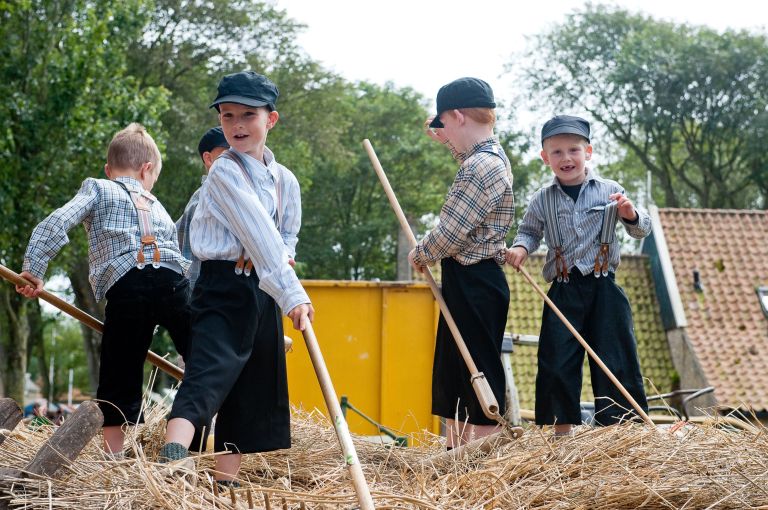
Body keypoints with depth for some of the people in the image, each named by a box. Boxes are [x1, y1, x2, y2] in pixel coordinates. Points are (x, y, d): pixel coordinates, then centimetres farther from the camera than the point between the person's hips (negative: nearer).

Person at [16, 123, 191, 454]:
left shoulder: (97, 189, 21)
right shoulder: (158, 207, 32)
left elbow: (56, 224, 5)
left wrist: (33, 269, 6)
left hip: (123, 288, -2)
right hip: (173, 281, 2)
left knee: (119, 380, 4)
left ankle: (114, 456, 3)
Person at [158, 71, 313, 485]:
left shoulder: (270, 173, 14)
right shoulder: (225, 171, -13)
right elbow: (258, 237, -22)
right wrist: (292, 294, -27)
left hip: (260, 290, 9)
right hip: (224, 287, -9)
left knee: (253, 393, 9)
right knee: (209, 373, -25)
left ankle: (225, 480, 14)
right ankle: (170, 462, -42)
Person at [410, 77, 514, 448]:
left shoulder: (482, 167, -19)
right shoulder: (489, 155, 13)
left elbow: (450, 232, -21)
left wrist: (419, 255, -5)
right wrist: (447, 140, 37)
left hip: (474, 284, -11)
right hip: (469, 281, 11)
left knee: (479, 374, -6)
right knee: (450, 376, 15)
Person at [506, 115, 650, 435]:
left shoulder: (609, 191, 3)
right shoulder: (542, 200, 5)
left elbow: (642, 230, 9)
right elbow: (529, 231, 20)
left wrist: (630, 214, -12)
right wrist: (520, 247, -2)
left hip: (604, 289, -1)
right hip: (563, 292, 1)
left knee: (614, 359, 0)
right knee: (557, 362, -1)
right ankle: (562, 430, 10)